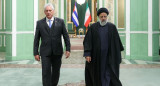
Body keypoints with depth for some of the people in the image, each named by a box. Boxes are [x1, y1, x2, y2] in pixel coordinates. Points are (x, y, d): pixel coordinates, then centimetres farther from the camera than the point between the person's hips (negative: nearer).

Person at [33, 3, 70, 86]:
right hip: (45, 53, -1)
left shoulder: (60, 22, 3)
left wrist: (68, 49, -4)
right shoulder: (39, 23, 4)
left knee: (56, 72, 11)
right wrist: (36, 53, 1)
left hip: (57, 52, 1)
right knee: (46, 73, -6)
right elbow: (36, 39, 5)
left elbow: (66, 36, 4)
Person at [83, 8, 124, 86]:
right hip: (96, 57, 1)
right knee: (97, 76, 8)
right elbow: (87, 41, -3)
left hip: (109, 57, 0)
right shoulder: (93, 27, 2)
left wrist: (117, 56, 5)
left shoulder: (112, 27, 2)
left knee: (108, 76, -4)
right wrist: (87, 54, -12)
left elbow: (117, 42, 5)